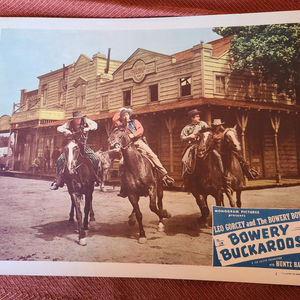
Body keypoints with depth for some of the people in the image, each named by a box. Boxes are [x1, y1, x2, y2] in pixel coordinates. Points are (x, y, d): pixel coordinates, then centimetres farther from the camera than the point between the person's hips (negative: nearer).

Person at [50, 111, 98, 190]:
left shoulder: (85, 121, -7)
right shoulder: (69, 123, -8)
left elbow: (95, 125, -11)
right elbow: (59, 128, -11)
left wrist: (88, 128, -29)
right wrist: (66, 131, -32)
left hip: (83, 146, 0)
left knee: (95, 160, -15)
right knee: (60, 160, -15)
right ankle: (59, 179, -1)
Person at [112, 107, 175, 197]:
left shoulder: (134, 121, 19)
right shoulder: (121, 125, 24)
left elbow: (141, 129, 2)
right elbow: (114, 119, 11)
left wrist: (133, 135, -14)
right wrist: (120, 112, 22)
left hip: (138, 142, -1)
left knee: (152, 155, -18)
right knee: (122, 164, -13)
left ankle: (165, 175, -17)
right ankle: (123, 189, -6)